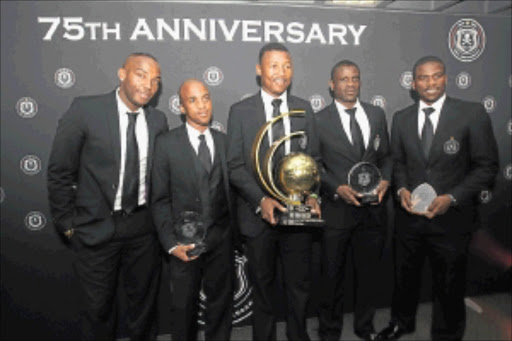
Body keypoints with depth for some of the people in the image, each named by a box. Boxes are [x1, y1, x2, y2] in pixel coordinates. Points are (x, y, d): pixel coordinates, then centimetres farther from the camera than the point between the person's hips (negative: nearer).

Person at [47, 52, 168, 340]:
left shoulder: (158, 120, 0)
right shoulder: (85, 109, -12)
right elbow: (59, 171, -8)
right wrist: (67, 223, -5)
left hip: (143, 226, 3)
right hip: (96, 227, -3)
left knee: (145, 301, 19)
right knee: (99, 306, 15)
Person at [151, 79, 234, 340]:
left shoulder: (224, 141, 4)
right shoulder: (166, 143, -4)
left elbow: (230, 189, 6)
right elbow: (160, 199, -4)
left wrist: (235, 232, -3)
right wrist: (171, 244, -11)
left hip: (221, 240, 2)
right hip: (185, 241, -2)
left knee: (221, 304, 15)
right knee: (184, 308, 14)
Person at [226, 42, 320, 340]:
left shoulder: (304, 109, 6)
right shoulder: (240, 111, -2)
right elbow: (235, 165, -6)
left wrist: (312, 195, -8)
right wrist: (261, 200, -17)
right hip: (258, 213, -2)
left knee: (301, 285, 15)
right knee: (263, 288, 15)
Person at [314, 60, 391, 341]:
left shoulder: (377, 114, 8)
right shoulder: (319, 120, -5)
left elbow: (385, 156, 12)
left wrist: (385, 181, -6)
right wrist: (338, 188, -17)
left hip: (373, 209, 4)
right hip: (336, 210, -3)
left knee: (369, 272, 18)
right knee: (332, 275, 12)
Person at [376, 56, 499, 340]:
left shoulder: (472, 114, -9)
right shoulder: (401, 118, 3)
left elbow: (487, 166, -8)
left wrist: (452, 198, -19)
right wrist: (401, 189, -8)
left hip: (451, 218, -3)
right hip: (409, 215, 3)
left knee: (449, 286, 16)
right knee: (405, 277, 21)